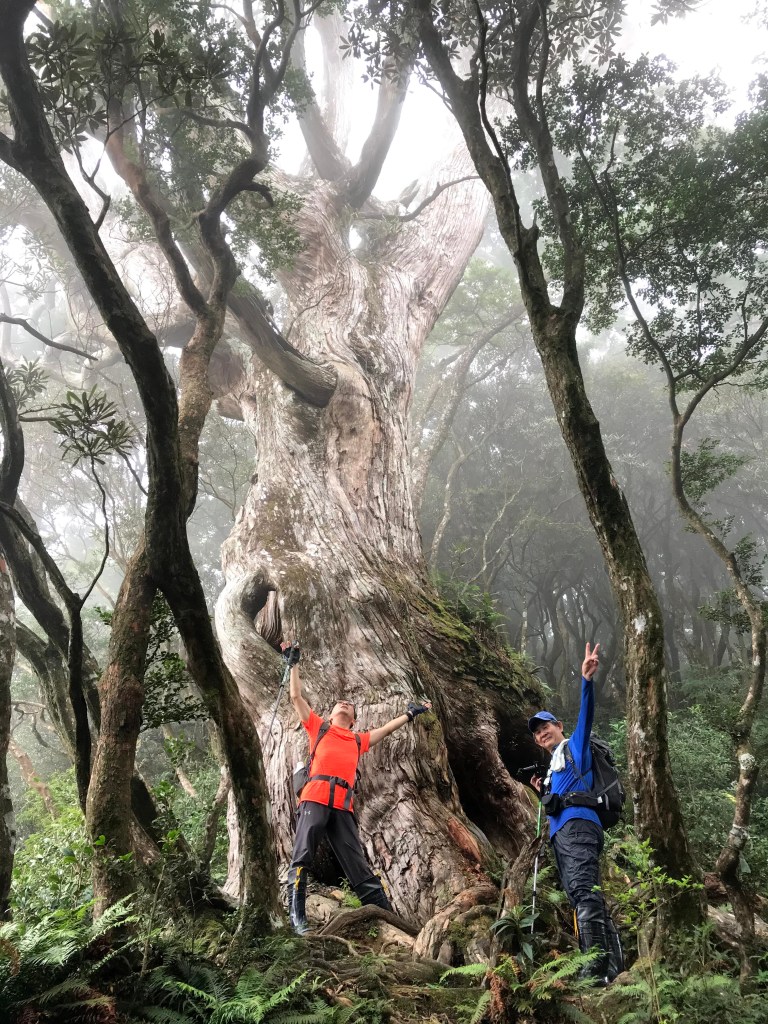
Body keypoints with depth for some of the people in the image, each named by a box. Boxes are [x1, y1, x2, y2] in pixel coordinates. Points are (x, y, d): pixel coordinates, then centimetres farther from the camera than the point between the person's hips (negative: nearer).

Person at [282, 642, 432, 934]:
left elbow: (386, 729, 40)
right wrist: (294, 664, 23)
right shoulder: (319, 728, 23)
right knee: (302, 857, -13)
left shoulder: (358, 741, 30)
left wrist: (410, 714, 42)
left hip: (343, 806, 3)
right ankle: (297, 917, -15)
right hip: (315, 798, -3)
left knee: (359, 867, 2)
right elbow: (296, 696, 20)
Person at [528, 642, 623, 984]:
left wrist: (586, 680, -19)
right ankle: (612, 967, 1)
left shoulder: (575, 745, 13)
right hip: (562, 834, 10)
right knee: (581, 898, 3)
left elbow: (586, 713, -5)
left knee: (583, 891, -22)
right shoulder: (555, 767, 33)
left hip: (577, 825, -10)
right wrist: (543, 791, 21)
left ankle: (595, 967, -31)